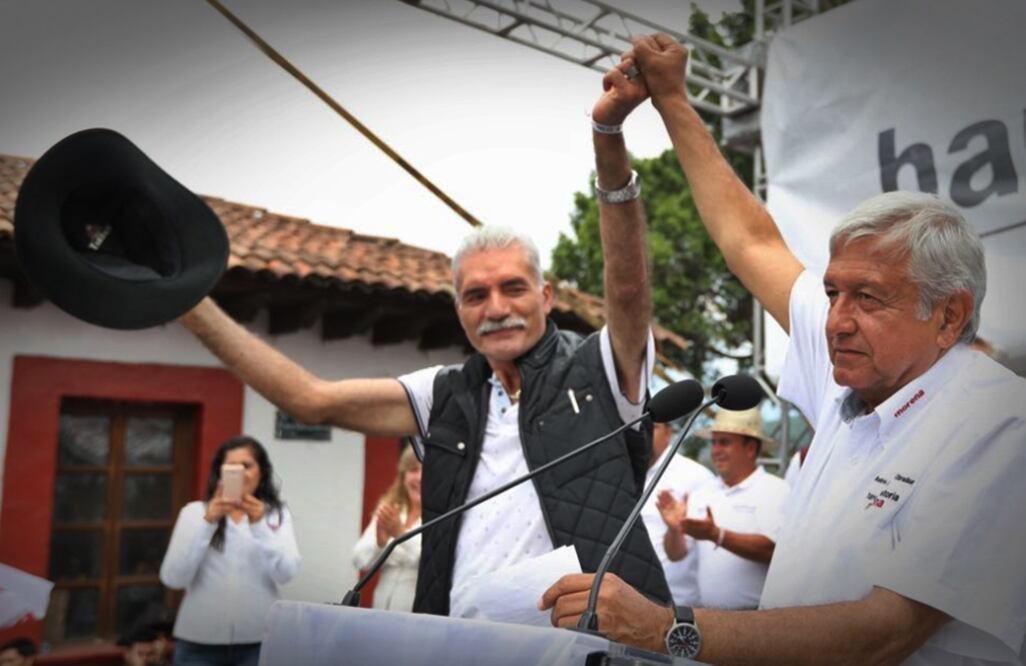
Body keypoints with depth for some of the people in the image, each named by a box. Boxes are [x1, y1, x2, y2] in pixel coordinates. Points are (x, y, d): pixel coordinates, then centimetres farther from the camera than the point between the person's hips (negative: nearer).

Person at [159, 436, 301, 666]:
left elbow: (286, 574, -9)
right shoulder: (194, 512, 2)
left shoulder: (277, 514, 3)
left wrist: (259, 526, -20)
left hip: (257, 642, 0)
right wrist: (207, 523, -16)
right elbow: (172, 578, -7)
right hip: (199, 642, 0)